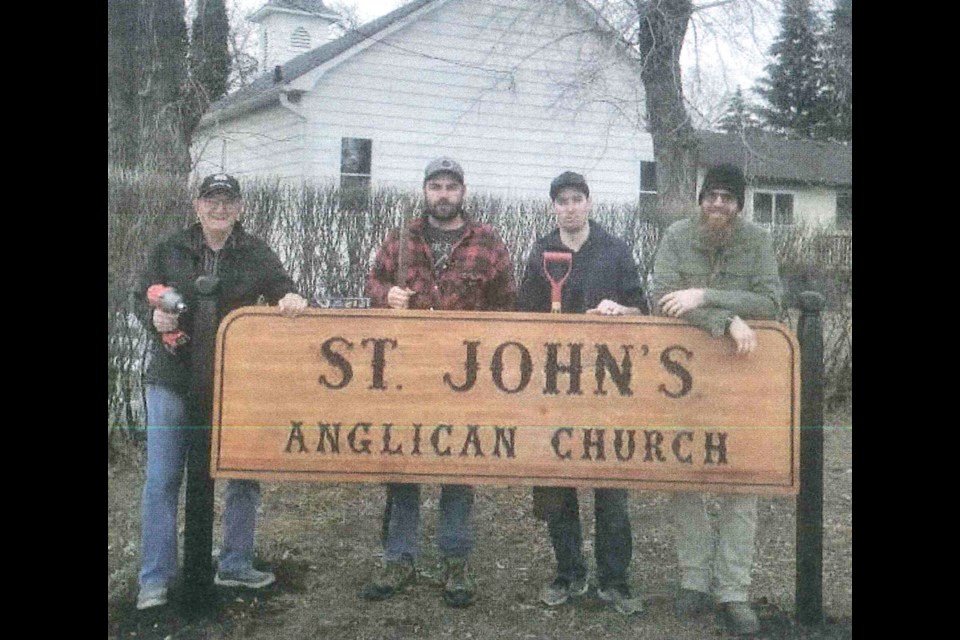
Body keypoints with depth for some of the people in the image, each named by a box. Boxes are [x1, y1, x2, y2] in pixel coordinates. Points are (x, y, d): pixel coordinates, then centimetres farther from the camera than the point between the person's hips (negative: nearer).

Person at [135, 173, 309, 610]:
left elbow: (282, 292, -1)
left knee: (244, 472, 8)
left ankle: (235, 564, 25)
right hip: (173, 380, 0)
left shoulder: (256, 255, 4)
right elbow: (142, 298, 9)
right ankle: (155, 578, 12)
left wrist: (291, 299, -25)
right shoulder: (169, 251, 5)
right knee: (162, 479, 1)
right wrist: (155, 315, -13)